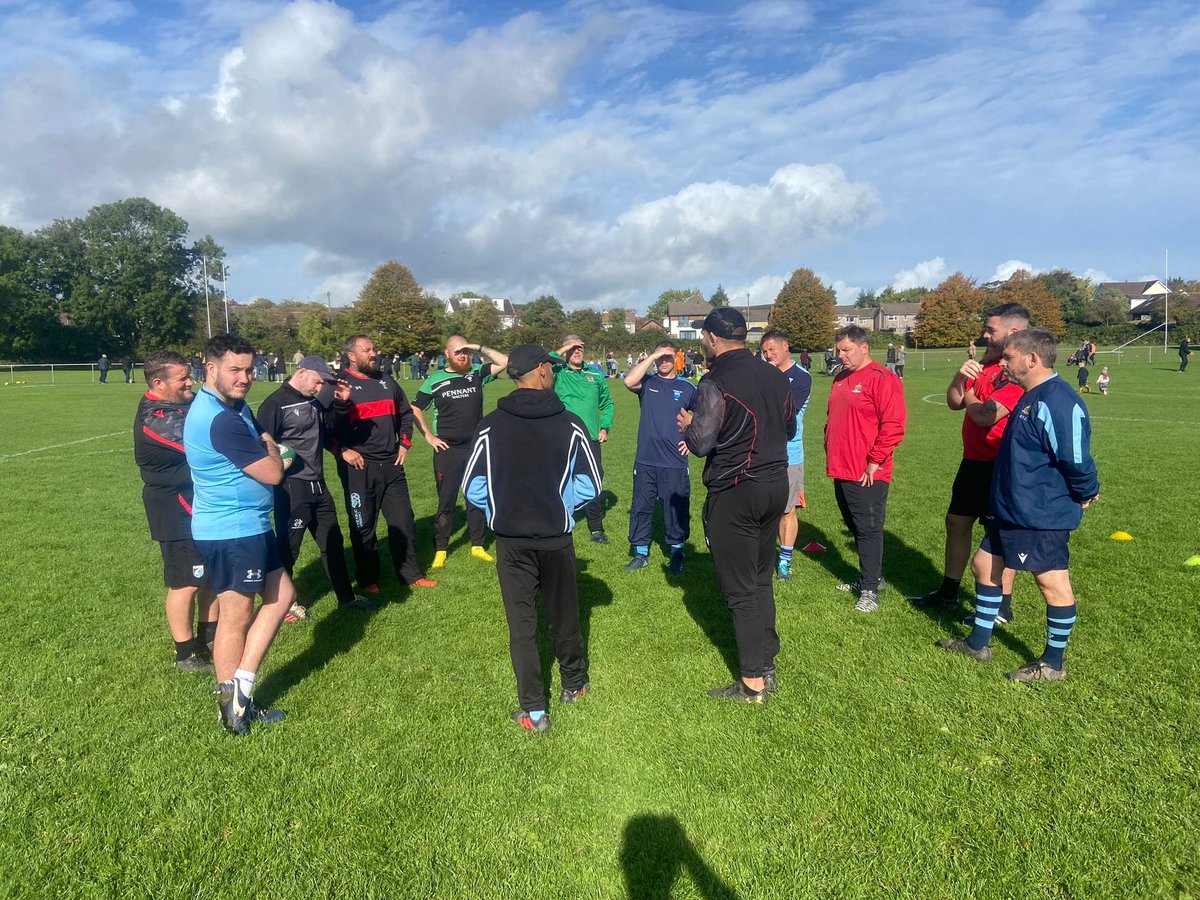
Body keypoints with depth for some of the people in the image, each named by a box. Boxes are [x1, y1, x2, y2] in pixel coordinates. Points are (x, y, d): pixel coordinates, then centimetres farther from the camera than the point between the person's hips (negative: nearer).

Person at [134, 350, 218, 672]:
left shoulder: (183, 404, 6)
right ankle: (186, 655, 18)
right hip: (178, 513, -9)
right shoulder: (156, 419, -24)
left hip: (201, 506, 9)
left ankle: (210, 638, 35)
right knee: (186, 583, 2)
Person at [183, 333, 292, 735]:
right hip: (233, 531, -10)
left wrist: (264, 446, 1)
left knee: (281, 594, 16)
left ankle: (240, 688, 20)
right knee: (237, 617, 2)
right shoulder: (221, 420, -24)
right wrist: (270, 445, -1)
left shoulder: (233, 406, 9)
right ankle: (232, 704, 18)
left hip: (247, 527, 10)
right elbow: (273, 473, -19)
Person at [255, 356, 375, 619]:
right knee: (288, 546, 4)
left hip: (318, 485, 8)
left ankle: (346, 597, 27)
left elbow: (327, 435, 14)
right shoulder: (275, 404, -11)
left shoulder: (314, 403, 13)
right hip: (292, 488, -8)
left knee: (333, 541, 15)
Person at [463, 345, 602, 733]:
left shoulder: (490, 426, -8)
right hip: (557, 539, 0)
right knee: (563, 617, 19)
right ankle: (574, 683, 39)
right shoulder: (570, 424, -9)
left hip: (511, 542, 0)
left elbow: (472, 488, -4)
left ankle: (534, 711, 14)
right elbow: (590, 484, -4)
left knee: (522, 626, 9)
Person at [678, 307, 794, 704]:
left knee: (740, 590, 2)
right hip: (776, 486, 7)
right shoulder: (775, 375, 5)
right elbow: (789, 428, 15)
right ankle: (768, 667, 27)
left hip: (734, 494, -7)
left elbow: (701, 444, -20)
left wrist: (687, 426, 1)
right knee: (762, 580, 18)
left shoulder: (715, 384, -16)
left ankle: (753, 683, 10)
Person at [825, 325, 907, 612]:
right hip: (841, 471, 8)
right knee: (855, 527, 16)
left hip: (867, 474, -8)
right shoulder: (841, 378, 15)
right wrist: (831, 450, 16)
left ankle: (870, 589, 7)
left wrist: (874, 461, -17)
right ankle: (871, 577, 30)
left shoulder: (882, 379, -12)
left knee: (868, 530, -1)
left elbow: (893, 425, -17)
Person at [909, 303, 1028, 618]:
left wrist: (967, 392, -5)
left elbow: (986, 416, -26)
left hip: (999, 465, -9)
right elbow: (953, 402, 9)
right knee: (957, 522, 16)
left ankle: (1003, 606, 16)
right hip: (973, 461, 9)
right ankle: (948, 593, 29)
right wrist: (960, 376, -10)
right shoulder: (985, 364, 10)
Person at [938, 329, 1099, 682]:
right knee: (985, 565, 16)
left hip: (1043, 518, -11)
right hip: (1011, 513, 11)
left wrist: (1085, 495, -9)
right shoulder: (1031, 398, 11)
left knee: (1053, 584, 4)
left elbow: (1077, 460, -23)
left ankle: (1053, 664, 18)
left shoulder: (1058, 402, -22)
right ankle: (978, 643, 30)